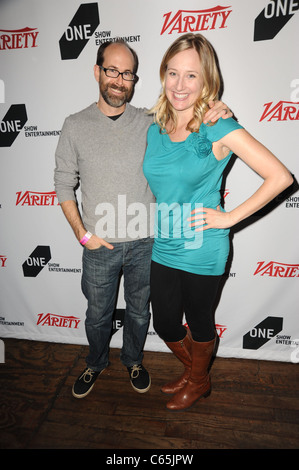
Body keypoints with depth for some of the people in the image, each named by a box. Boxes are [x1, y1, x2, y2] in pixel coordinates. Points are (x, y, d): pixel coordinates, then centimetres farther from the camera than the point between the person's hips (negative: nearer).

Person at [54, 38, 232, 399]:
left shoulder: (149, 123, 0)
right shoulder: (75, 126, -2)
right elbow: (64, 185, 1)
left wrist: (218, 114, -16)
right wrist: (83, 234, -5)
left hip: (144, 244, 1)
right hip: (99, 247, 0)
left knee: (139, 311, 19)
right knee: (98, 314, 18)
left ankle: (133, 360, 48)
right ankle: (96, 363, 48)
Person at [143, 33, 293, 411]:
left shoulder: (219, 130, -14)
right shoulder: (154, 127, 2)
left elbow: (280, 177, -14)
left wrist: (230, 217, -15)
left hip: (203, 251, -5)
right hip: (163, 248, 6)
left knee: (198, 322, 17)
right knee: (165, 324, 18)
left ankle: (198, 382, 49)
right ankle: (193, 370, 50)